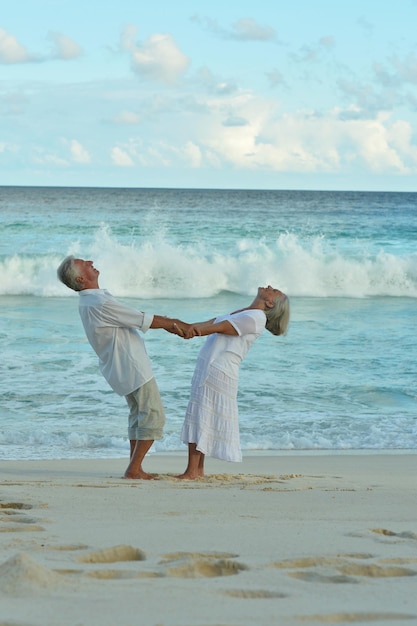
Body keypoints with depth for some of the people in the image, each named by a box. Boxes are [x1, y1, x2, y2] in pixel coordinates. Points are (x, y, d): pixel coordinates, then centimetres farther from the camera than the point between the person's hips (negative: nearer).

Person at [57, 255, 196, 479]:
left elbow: (138, 318, 9)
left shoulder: (89, 302, 7)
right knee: (153, 415, -4)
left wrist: (171, 323, 6)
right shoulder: (101, 304, -25)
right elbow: (145, 321, -18)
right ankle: (133, 469, -3)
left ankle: (135, 468, 19)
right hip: (132, 366, -10)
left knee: (138, 414, 17)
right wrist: (174, 324, -3)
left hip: (121, 367, 10)